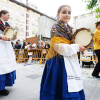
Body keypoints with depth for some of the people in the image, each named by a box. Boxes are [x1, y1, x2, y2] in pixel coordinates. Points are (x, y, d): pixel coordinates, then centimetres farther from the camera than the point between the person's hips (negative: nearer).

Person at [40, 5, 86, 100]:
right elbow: (59, 47, -18)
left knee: (74, 87, 11)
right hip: (60, 60, -8)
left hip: (70, 61, 8)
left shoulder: (69, 29, 16)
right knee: (64, 88, -4)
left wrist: (80, 45, 6)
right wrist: (77, 47, -11)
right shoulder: (55, 28, -8)